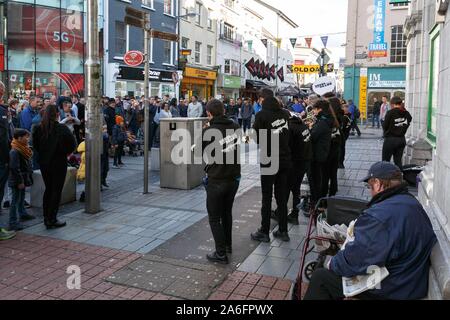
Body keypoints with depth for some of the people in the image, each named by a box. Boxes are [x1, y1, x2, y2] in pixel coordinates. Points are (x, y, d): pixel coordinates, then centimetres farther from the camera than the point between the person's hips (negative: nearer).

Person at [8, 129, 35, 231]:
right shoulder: (14, 151, -21)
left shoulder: (24, 149, 10)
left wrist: (27, 178, 20)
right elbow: (14, 168, -24)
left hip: (23, 179, 10)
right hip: (17, 181, -10)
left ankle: (23, 214, 39)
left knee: (22, 198, 23)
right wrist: (20, 181, -22)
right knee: (15, 200, -6)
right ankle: (13, 223, -2)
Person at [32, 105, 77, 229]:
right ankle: (52, 220, 6)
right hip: (59, 163, -5)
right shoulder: (62, 129, -15)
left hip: (44, 163, 5)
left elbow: (35, 145, 2)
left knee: (48, 189, 18)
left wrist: (44, 153, 13)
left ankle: (46, 218, 24)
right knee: (56, 191, 3)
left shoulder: (39, 129, -2)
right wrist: (66, 152, -1)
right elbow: (73, 144, -17)